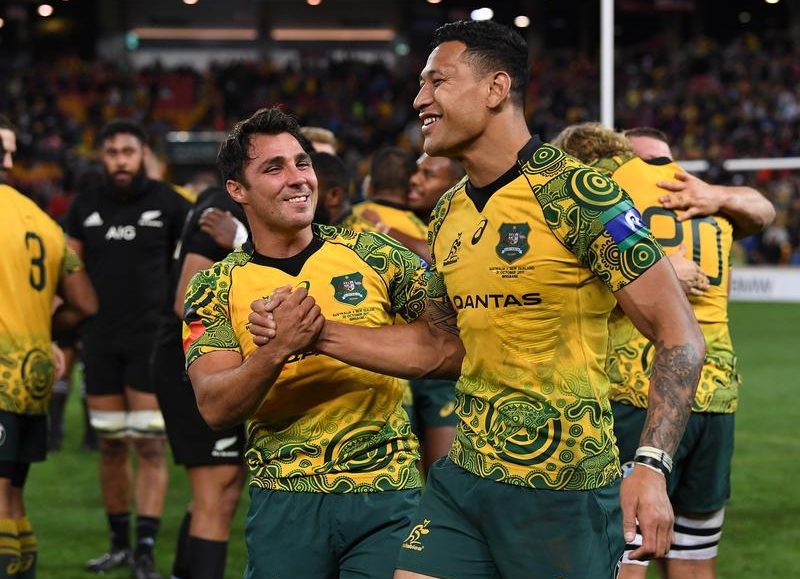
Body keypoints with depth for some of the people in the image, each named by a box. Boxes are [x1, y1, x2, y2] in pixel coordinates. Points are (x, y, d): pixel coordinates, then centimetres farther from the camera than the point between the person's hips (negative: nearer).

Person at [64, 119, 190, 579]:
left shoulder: (169, 205, -2)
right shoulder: (86, 206, 7)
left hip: (152, 338, -3)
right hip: (101, 341, 3)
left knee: (150, 446, -6)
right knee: (111, 446, 8)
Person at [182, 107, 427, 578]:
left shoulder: (371, 254, 2)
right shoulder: (216, 288, 2)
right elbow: (215, 408, -9)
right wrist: (277, 350, -25)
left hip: (386, 492, 0)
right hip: (284, 500, 0)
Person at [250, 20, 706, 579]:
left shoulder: (575, 193, -13)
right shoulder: (449, 216, 10)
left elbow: (680, 335, -13)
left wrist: (652, 466, -24)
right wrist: (314, 333, 11)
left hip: (563, 489, -7)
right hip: (464, 475, 7)